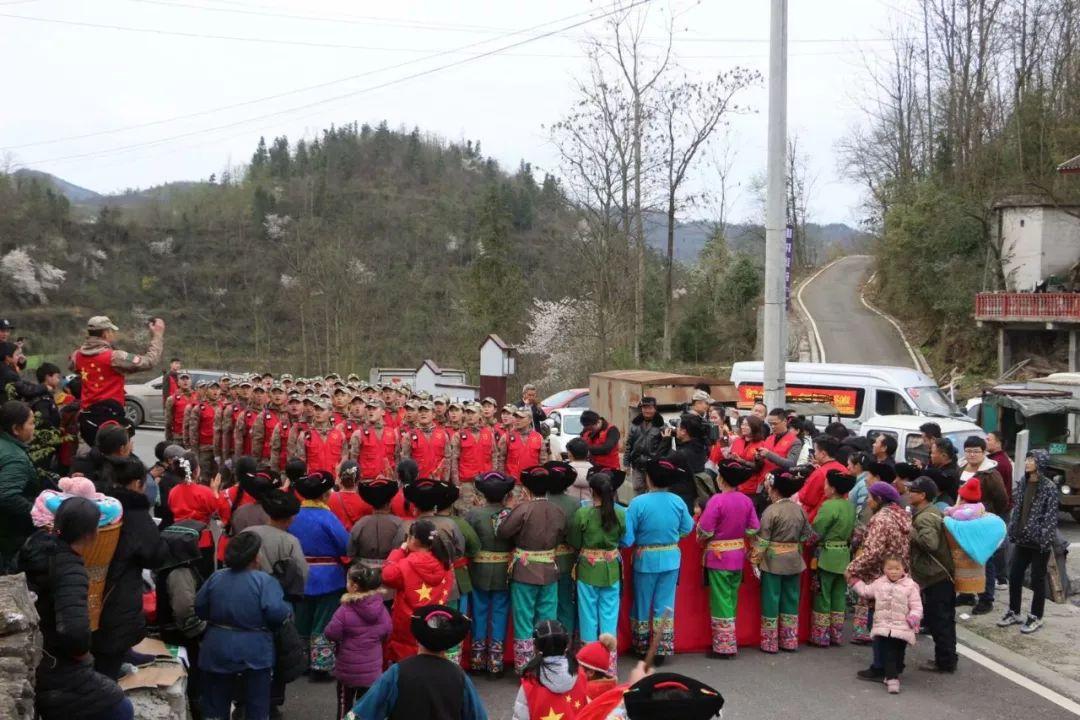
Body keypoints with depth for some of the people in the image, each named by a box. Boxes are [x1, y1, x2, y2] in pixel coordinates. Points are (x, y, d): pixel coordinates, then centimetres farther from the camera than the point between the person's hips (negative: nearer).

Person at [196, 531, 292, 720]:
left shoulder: (216, 577, 0)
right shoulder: (264, 581, -14)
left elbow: (199, 608, 6)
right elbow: (277, 613, -23)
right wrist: (288, 610, -2)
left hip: (217, 650, 4)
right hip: (254, 653, -4)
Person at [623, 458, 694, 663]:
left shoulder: (638, 503, -20)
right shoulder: (678, 502, -9)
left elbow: (627, 538, -18)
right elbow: (687, 528, 3)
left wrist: (637, 542, 3)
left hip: (646, 560, -2)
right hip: (671, 559, 2)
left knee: (643, 604, 16)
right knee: (665, 605, 12)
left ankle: (642, 648, 29)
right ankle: (662, 650, 15)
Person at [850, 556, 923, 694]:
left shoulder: (910, 586, -3)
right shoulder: (879, 583, 7)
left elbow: (916, 606, -3)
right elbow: (865, 591, 22)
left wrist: (914, 617, -19)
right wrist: (855, 582, 19)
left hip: (902, 628, -1)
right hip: (883, 626, 1)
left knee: (899, 653, 8)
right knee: (888, 653, -5)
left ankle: (893, 674, 26)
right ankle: (892, 678, -5)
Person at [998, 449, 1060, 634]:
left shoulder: (1049, 487, -12)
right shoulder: (1022, 484, 7)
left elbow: (1051, 516, -14)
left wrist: (1046, 541, -18)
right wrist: (1012, 533, 9)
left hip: (1039, 541, -6)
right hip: (1022, 539, 6)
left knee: (1037, 579, 5)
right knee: (1014, 576, 10)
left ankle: (1036, 617, 17)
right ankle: (1014, 613, 24)